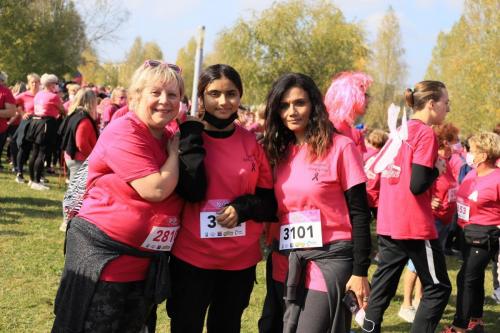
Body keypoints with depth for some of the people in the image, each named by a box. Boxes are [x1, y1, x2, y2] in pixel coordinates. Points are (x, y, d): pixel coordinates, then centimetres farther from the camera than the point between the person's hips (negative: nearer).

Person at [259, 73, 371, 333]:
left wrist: (360, 271, -11)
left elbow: (359, 213, -7)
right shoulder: (279, 152, 9)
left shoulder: (340, 147, -6)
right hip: (284, 265, 5)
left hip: (328, 261, -5)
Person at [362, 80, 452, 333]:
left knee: (383, 286, 12)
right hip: (415, 226, -8)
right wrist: (438, 169, -2)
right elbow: (418, 185, -19)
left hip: (388, 225, 8)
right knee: (438, 287, 6)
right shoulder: (426, 133, -12)